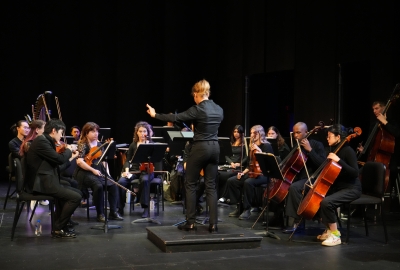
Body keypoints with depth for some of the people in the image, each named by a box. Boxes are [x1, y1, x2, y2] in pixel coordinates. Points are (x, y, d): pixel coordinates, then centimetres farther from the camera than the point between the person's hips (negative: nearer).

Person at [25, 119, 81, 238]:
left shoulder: (45, 140, 15)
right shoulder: (41, 141, -16)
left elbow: (54, 161, 20)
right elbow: (59, 159, -21)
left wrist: (71, 156, 14)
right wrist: (68, 150, -2)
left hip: (44, 179, 11)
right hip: (42, 182, -11)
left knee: (69, 191, 25)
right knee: (76, 197, -14)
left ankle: (60, 226, 22)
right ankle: (58, 229, -3)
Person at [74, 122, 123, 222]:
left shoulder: (99, 145, 12)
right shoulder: (83, 145, -6)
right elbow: (79, 161, -18)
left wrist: (106, 171, -2)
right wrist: (93, 170, -22)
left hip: (99, 171, 6)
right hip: (85, 172, -6)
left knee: (113, 185, -18)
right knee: (98, 186, -32)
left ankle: (113, 212, -11)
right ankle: (100, 214, -18)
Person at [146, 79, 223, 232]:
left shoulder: (197, 110, -14)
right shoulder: (219, 110, 7)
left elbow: (176, 118, -13)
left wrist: (155, 115, -3)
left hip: (200, 148, -6)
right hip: (214, 148, 6)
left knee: (190, 184, 6)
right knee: (211, 186, 8)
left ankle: (190, 223, 7)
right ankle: (213, 224, 5)